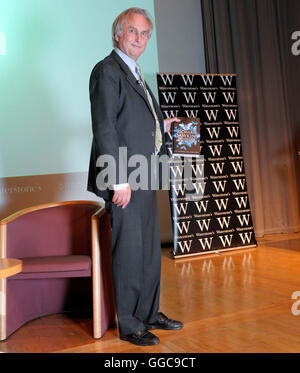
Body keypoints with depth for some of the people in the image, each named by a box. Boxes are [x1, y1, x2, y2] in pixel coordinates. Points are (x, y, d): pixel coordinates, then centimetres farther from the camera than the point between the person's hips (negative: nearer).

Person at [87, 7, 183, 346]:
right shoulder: (107, 70, -9)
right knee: (129, 252, 0)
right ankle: (129, 325, 16)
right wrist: (120, 181, -21)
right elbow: (104, 128, -17)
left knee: (150, 251, 15)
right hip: (125, 180, -9)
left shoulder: (135, 73, 20)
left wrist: (162, 125, 20)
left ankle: (149, 314, 30)